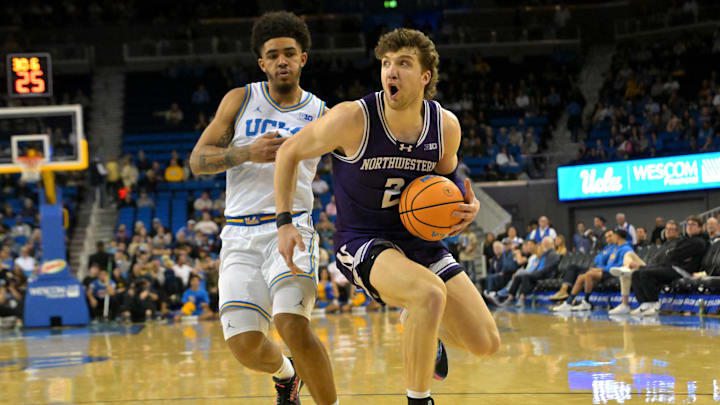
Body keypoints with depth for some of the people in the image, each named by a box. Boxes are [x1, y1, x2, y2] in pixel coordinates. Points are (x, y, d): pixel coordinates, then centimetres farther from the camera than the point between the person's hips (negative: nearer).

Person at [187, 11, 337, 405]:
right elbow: (198, 160, 4)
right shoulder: (241, 100, 9)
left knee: (293, 324, -27)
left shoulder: (321, 114, 8)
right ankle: (285, 373, 27)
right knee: (246, 347, -9)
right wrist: (248, 153, -12)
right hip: (240, 235, 2)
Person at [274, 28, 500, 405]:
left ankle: (423, 328, 36)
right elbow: (289, 152, -5)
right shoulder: (353, 119, -20)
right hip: (363, 242, -5)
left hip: (420, 239, 5)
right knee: (431, 294, -37)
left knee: (485, 343, 0)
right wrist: (284, 222, -10)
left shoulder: (446, 126, -7)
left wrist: (468, 204, -8)